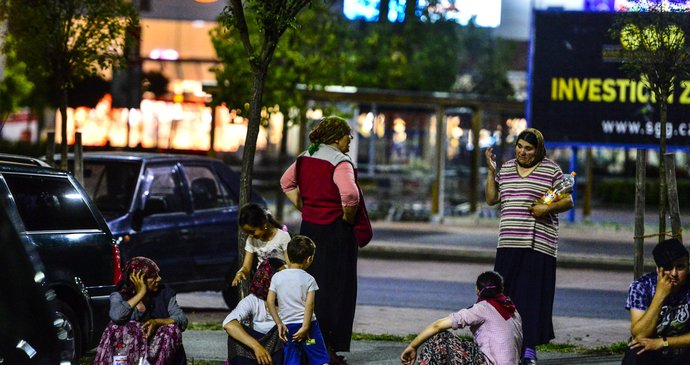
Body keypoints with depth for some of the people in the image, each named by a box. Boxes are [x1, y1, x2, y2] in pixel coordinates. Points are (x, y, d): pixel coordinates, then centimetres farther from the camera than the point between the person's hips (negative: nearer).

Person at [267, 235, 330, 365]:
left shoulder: (277, 277, 2)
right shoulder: (309, 279, -5)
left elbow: (270, 302, -2)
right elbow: (309, 304, -13)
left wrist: (279, 324, 0)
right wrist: (305, 327, -13)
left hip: (288, 326, 3)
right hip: (306, 324, -3)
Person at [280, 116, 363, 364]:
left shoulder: (306, 157, 8)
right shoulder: (339, 162, -16)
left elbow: (287, 182, 22)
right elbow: (350, 195, -30)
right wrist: (348, 218, -13)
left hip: (309, 227, 7)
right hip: (335, 232, -7)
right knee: (335, 289, -1)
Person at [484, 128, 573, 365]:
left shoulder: (551, 170, 2)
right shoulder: (506, 169, 14)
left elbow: (568, 201, 2)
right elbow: (491, 199, 15)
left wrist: (548, 208, -16)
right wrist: (491, 171, 5)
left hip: (538, 245, -4)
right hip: (509, 245, 4)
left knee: (533, 295, -4)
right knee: (505, 295, -1)